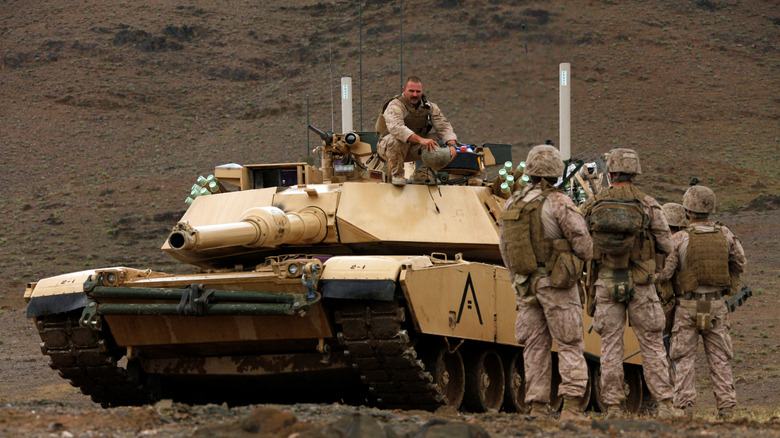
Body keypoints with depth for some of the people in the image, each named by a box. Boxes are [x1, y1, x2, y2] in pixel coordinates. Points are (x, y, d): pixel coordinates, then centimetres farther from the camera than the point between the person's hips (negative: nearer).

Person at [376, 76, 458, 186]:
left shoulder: (429, 107, 0)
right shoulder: (395, 106, -21)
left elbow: (444, 126, -3)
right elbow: (396, 127, -41)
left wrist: (451, 145, -24)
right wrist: (420, 140, -53)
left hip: (413, 150, 6)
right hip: (387, 147, -6)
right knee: (397, 140, -39)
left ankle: (423, 174, -3)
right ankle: (397, 175, -16)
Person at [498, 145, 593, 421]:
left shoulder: (511, 205, 8)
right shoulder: (557, 202, -12)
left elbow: (505, 249, 14)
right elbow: (581, 238, -11)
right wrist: (583, 259, 12)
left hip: (525, 284, 5)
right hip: (557, 283, -5)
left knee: (535, 347, 9)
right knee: (570, 346, -3)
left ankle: (537, 409, 5)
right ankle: (571, 407, -12)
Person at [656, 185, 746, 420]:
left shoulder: (681, 239, -12)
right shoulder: (725, 235, -1)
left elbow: (663, 271, -15)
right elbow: (740, 264, 11)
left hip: (688, 307, -3)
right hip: (717, 305, 3)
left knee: (684, 359, 4)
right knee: (720, 359, 9)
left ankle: (685, 406, -2)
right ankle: (726, 407, 5)